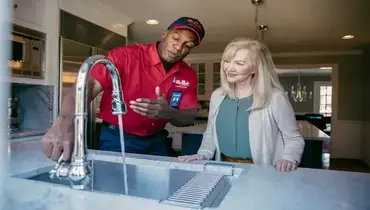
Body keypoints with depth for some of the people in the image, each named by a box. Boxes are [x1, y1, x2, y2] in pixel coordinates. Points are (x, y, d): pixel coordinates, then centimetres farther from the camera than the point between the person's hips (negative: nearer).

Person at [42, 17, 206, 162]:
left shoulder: (189, 75, -3)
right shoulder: (125, 56, -17)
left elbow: (191, 117, -6)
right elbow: (89, 85, -28)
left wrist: (168, 113, -29)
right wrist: (64, 122, -47)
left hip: (155, 143, 5)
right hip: (116, 141, -4)